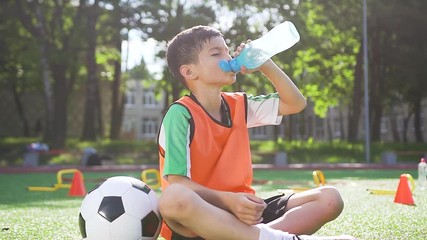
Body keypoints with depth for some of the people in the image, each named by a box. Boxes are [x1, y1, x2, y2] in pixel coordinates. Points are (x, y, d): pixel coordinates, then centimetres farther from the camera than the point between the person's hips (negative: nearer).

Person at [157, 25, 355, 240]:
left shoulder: (239, 105, 12)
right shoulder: (181, 114, -9)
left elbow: (295, 103, 17)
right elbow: (176, 182, -18)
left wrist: (265, 65, 4)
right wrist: (227, 200, -31)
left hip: (242, 212, 7)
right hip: (200, 217, -7)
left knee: (329, 199, -6)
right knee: (175, 199, -42)